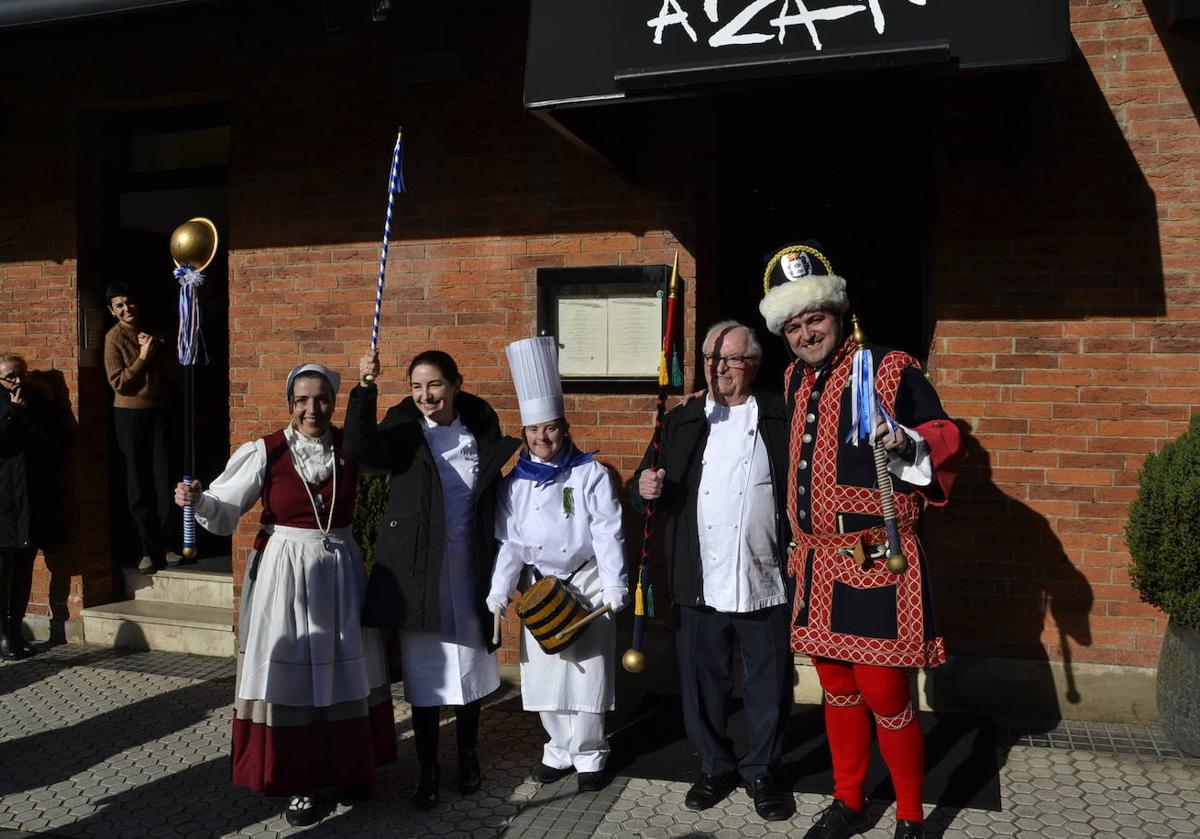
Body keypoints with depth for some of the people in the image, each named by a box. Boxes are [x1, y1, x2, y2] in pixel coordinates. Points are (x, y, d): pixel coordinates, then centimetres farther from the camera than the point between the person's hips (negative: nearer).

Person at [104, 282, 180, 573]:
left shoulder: (152, 332, 10)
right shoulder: (114, 337, -5)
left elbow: (173, 373, 6)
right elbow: (119, 383, -12)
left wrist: (157, 350, -8)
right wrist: (143, 356, -15)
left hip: (158, 412, 4)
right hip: (130, 415, -4)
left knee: (163, 480, 2)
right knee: (138, 484, 1)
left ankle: (167, 545, 8)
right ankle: (148, 549, 7)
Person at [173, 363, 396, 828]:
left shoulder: (350, 448, 1)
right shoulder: (266, 452, -7)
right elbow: (225, 510, -5)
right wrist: (198, 500, -24)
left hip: (339, 570, 3)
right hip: (284, 572, -2)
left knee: (342, 671, 12)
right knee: (290, 672, 3)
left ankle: (349, 768, 30)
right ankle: (297, 781, 18)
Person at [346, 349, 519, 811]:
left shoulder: (482, 430, 1)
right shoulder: (403, 431, -5)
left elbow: (493, 498, 9)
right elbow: (361, 446, -27)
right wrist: (365, 388, -35)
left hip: (470, 568, 2)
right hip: (418, 570, -2)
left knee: (470, 666, 13)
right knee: (425, 672, 6)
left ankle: (468, 756, 34)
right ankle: (428, 769, 22)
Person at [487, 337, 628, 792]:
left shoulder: (592, 475, -6)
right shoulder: (514, 483, 3)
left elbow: (607, 533, -10)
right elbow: (508, 542, 2)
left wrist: (613, 587, -18)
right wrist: (499, 592, -8)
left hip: (586, 584, -3)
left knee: (588, 669, 2)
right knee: (544, 670, 9)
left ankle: (588, 754, 18)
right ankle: (559, 748, 26)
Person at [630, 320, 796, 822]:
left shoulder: (781, 418, 2)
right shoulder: (681, 422, 9)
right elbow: (649, 489, 11)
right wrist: (645, 489, -12)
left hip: (767, 583, -2)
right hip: (700, 586, 2)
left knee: (769, 686, 10)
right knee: (703, 684, 12)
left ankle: (761, 771, 29)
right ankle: (716, 767, 32)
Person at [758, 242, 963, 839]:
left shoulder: (890, 369, -8)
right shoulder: (795, 380, 11)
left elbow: (946, 441, -6)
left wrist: (908, 444, -25)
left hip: (877, 564, -6)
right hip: (818, 564, 6)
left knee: (885, 695, 0)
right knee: (837, 688, 17)